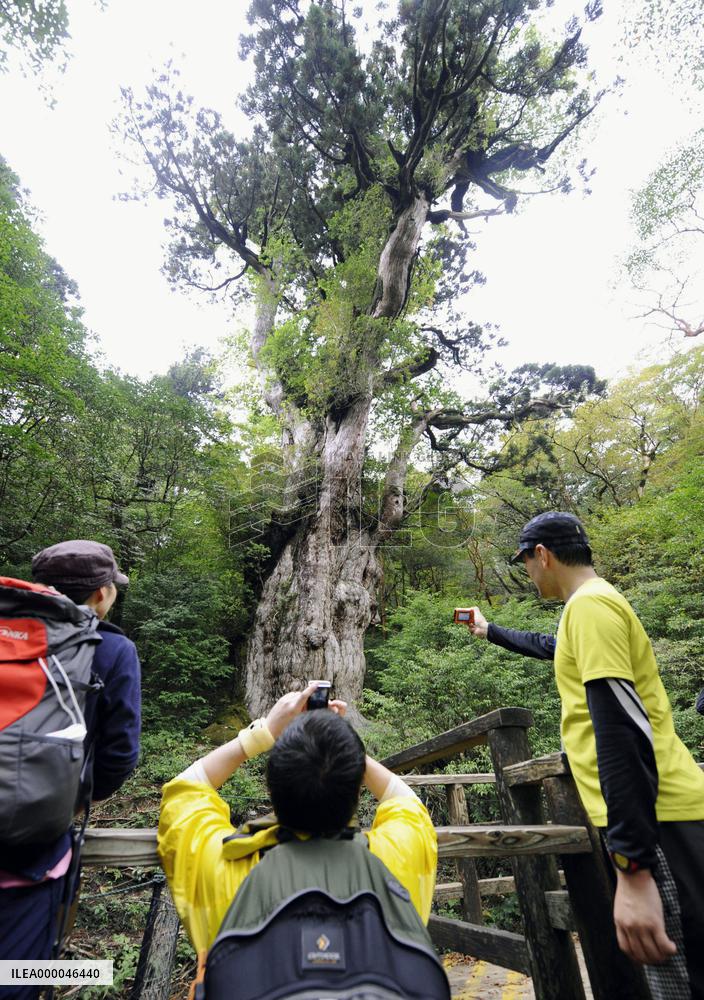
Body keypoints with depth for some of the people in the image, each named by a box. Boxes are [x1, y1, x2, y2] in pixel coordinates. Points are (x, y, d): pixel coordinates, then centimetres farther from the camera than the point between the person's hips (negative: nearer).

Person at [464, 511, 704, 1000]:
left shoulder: (590, 603, -15)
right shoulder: (596, 603, 17)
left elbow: (623, 729, -24)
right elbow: (546, 646, 37)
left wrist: (632, 868, -24)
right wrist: (489, 631, 51)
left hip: (652, 819, -10)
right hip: (660, 812, 10)